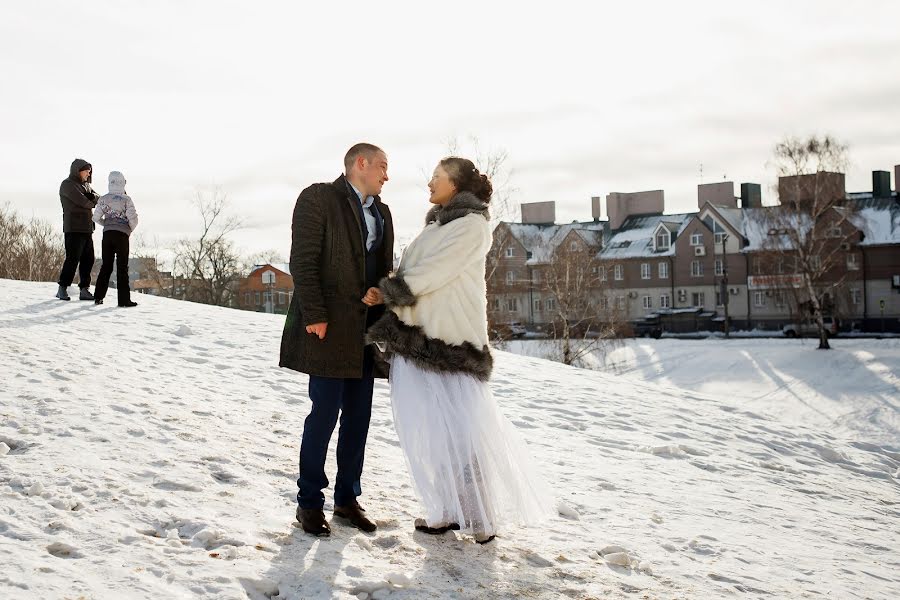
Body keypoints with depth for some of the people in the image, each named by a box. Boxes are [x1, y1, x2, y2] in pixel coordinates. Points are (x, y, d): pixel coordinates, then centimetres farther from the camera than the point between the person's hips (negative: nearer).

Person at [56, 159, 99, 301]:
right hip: (74, 228, -8)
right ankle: (62, 289, -5)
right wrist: (92, 203, 4)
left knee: (88, 260, 5)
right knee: (73, 258, -11)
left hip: (87, 228, 8)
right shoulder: (67, 184, -5)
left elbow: (97, 198, 9)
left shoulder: (86, 185, 21)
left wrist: (93, 197, -13)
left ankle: (84, 290, 9)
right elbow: (82, 201, -15)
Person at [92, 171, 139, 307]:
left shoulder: (104, 199, 5)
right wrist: (131, 228, 10)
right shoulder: (126, 199, -5)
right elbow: (132, 218, -11)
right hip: (122, 234, -4)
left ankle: (98, 296, 10)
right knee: (122, 267, -1)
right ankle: (124, 299, -3)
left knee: (106, 266, 12)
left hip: (107, 234, 4)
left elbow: (96, 217, 3)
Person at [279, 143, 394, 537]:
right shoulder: (318, 198, -4)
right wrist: (314, 315, -17)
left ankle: (347, 499, 19)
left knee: (358, 417, 8)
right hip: (330, 327, -7)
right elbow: (303, 261, -10)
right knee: (325, 414, -5)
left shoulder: (382, 212, 17)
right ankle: (309, 503, 8)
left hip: (366, 330, 7)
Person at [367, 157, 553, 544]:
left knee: (457, 428, -5)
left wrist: (389, 292, -4)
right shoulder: (435, 226, 20)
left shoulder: (471, 225, -6)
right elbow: (411, 275, 16)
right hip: (417, 337, 8)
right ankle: (451, 511, 15)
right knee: (429, 428, 6)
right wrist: (389, 293, -2)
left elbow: (431, 272, -13)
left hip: (450, 340, -8)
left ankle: (481, 517, 5)